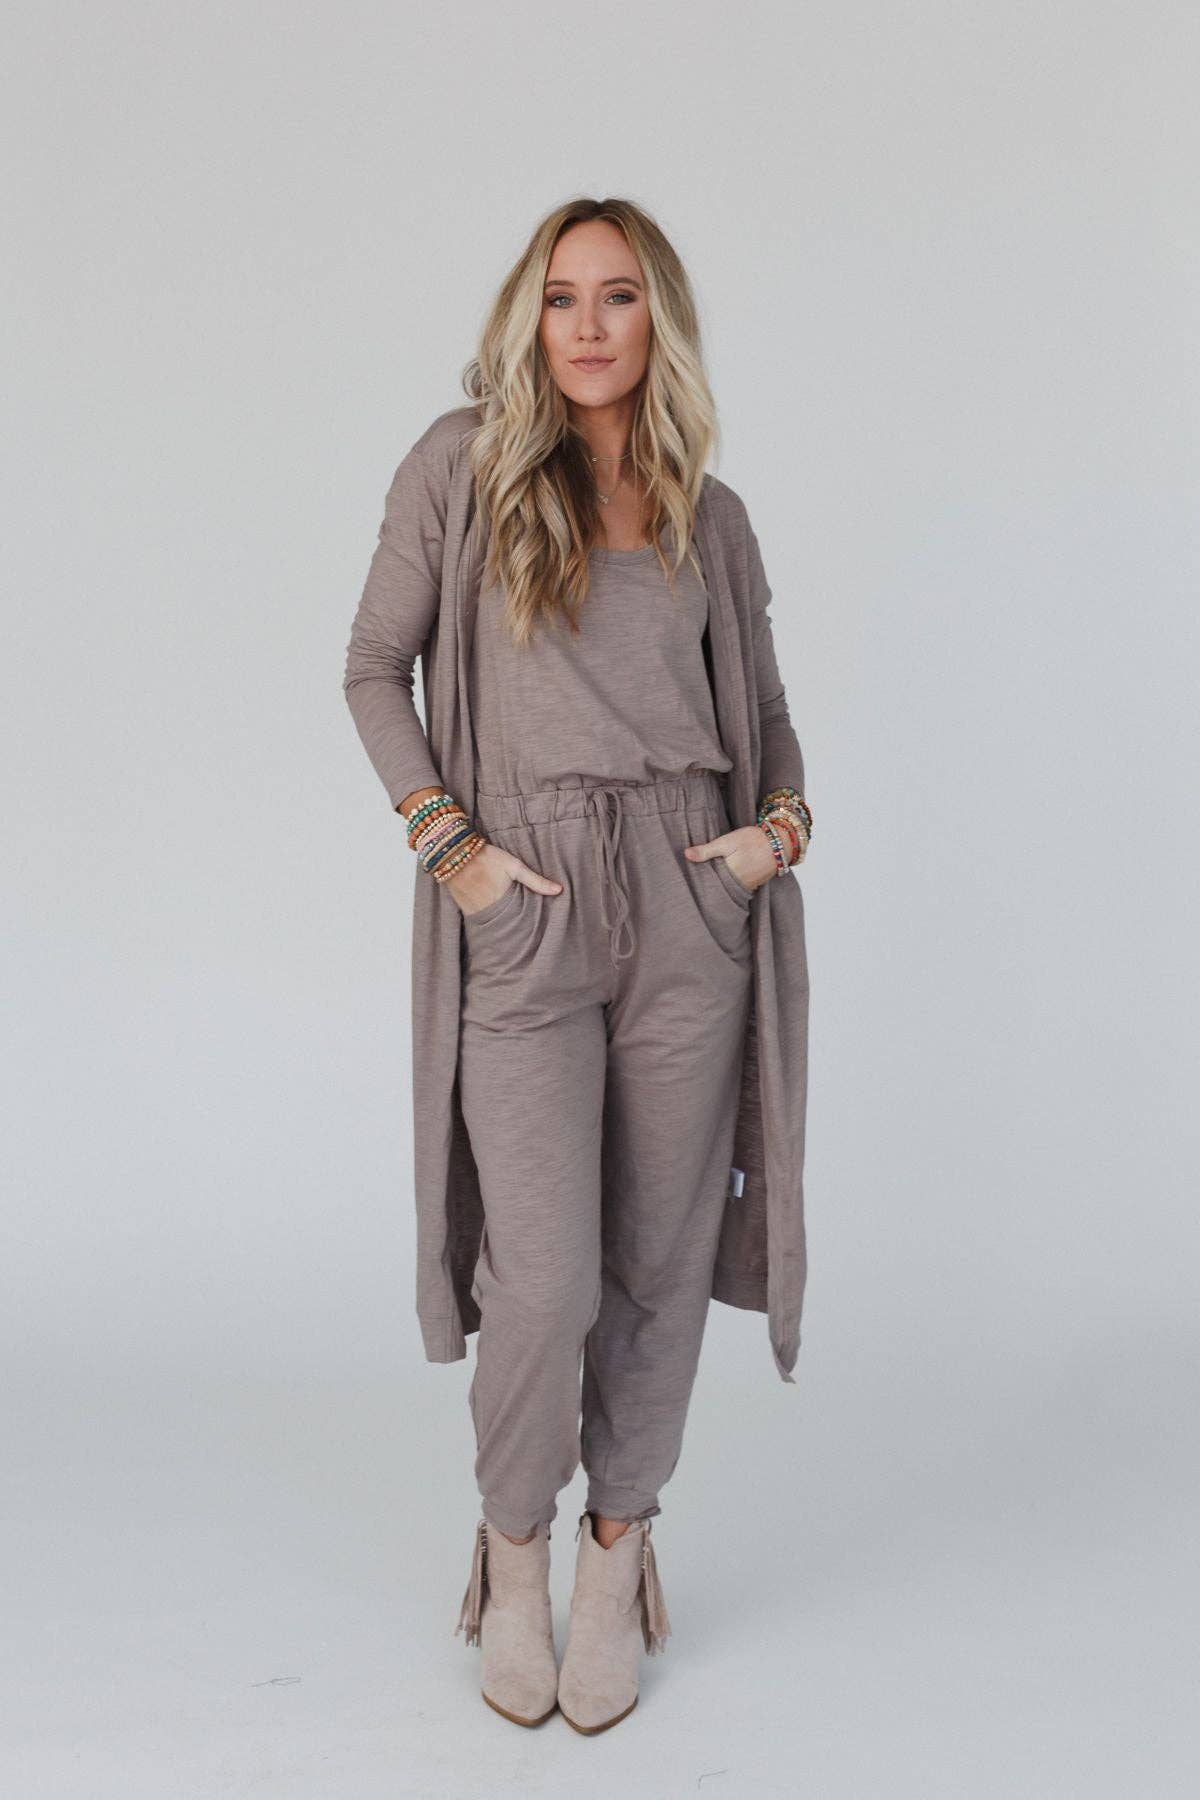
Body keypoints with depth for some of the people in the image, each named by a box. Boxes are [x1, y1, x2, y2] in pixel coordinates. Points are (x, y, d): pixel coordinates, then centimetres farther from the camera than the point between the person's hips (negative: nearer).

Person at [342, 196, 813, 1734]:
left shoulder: (708, 514, 11)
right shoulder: (463, 459, 4)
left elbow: (765, 709, 19)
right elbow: (375, 667, 8)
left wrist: (786, 821, -1)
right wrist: (441, 836, -4)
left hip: (689, 907, 3)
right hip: (526, 914, -2)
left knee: (660, 1257, 7)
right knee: (545, 1274, -5)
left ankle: (619, 1544, 28)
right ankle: (513, 1544, 23)